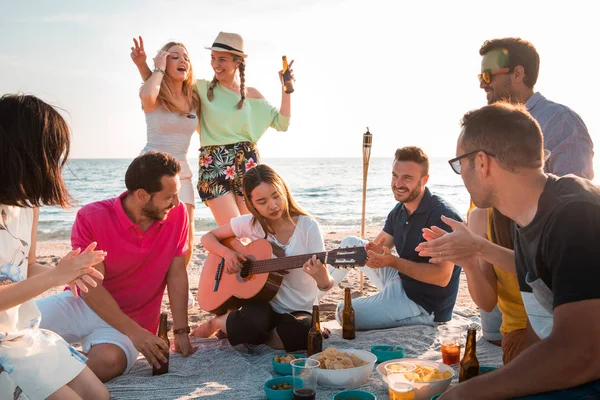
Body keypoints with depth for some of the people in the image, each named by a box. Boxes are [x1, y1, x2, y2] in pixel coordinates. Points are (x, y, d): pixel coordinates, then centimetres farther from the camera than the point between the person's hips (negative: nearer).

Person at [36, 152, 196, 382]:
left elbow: (177, 275, -2)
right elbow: (90, 287, -18)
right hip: (82, 304, -1)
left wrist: (181, 331, -7)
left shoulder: (177, 215, -9)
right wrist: (135, 333, -27)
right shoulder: (92, 218, -15)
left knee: (110, 360, -34)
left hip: (130, 318, 1)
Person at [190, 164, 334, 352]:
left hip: (298, 309, 0)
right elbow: (208, 237, 7)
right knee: (252, 324, -35)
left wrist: (321, 276, -40)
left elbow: (326, 285, -15)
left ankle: (249, 334, -2)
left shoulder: (308, 227, -14)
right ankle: (218, 322, 2)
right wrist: (227, 253, -14)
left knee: (297, 337, -34)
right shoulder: (249, 223, -6)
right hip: (261, 300, 0)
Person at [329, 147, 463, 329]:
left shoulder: (442, 215, -24)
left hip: (423, 303, -8)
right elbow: (378, 246, 4)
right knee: (350, 243, 8)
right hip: (401, 280, 9)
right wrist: (371, 250, -22)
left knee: (344, 313, -15)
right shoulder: (399, 210, 4)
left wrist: (392, 261, -33)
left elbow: (442, 277, -29)